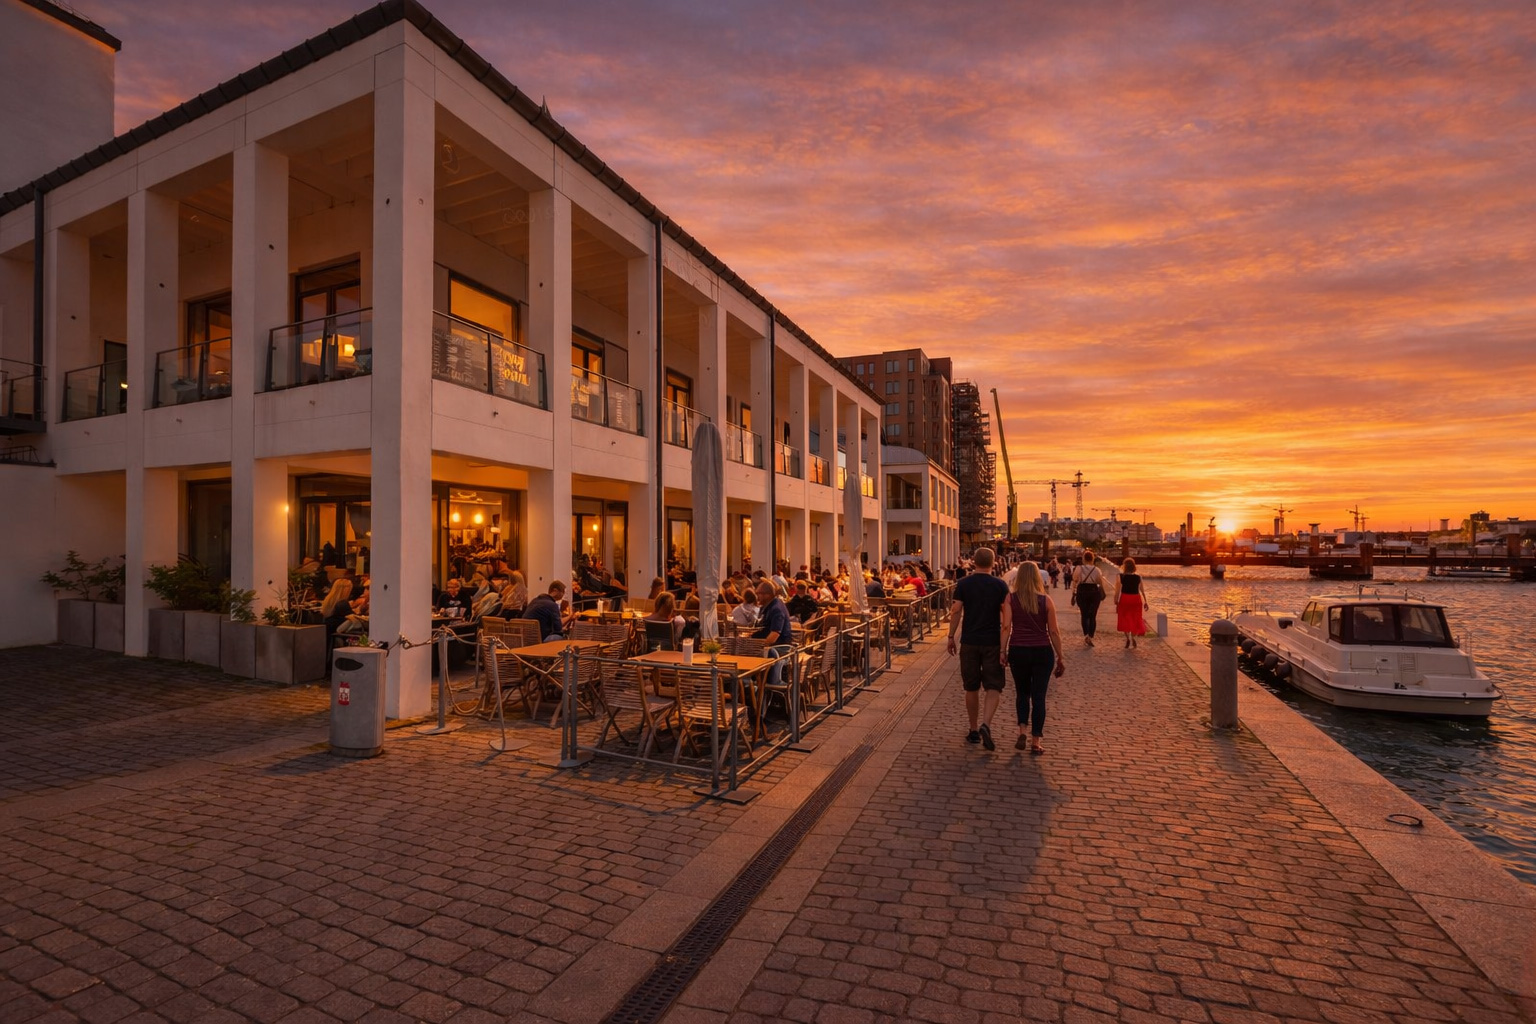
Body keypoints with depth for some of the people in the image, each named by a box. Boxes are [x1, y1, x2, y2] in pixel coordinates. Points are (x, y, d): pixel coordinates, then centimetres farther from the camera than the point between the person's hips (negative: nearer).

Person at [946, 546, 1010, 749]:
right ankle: (986, 724, -15)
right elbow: (1005, 615, -4)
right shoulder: (1000, 585, -3)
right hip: (992, 643, -1)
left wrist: (951, 637, 6)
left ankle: (974, 731, 19)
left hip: (969, 642, 1)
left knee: (971, 688, 11)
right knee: (993, 687, 5)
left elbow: (956, 612, -3)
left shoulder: (964, 584, -2)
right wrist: (1005, 644, 5)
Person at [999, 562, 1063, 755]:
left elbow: (1006, 627, -11)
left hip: (1018, 651, 0)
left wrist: (1002, 650, -7)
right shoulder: (1046, 601, -3)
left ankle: (1022, 732, 5)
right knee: (1038, 697, 7)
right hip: (1042, 652, 0)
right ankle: (1035, 742, 9)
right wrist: (1060, 657, 6)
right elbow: (1054, 632, -1)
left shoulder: (1010, 599, -3)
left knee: (1022, 693, 19)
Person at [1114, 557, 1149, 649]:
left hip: (1124, 599, -2)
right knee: (1135, 620, 14)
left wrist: (1116, 603, 0)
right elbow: (1142, 590, 0)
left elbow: (1117, 591, -7)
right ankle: (1133, 637, 0)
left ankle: (1128, 637, 0)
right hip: (1136, 599, 2)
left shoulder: (1121, 576, -7)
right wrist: (1145, 602, 9)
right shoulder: (1138, 576, -2)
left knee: (1125, 620, 11)